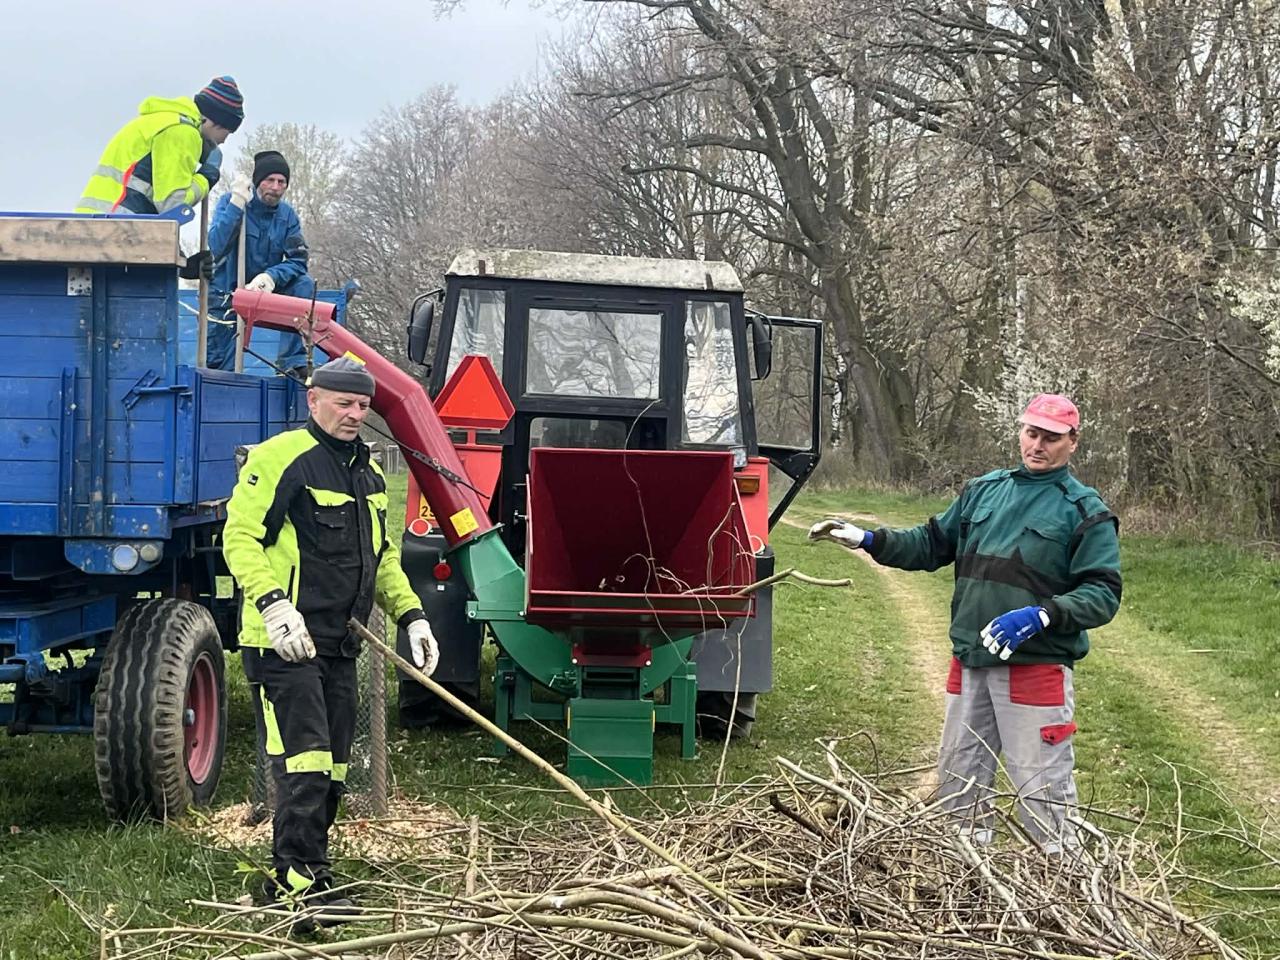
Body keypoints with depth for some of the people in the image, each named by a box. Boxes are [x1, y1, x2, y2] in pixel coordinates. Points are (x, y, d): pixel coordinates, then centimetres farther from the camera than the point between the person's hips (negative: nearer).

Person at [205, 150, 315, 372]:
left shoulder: (287, 215, -3)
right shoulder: (230, 202, -13)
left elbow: (297, 260, -12)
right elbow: (216, 247, -28)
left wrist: (270, 277, -31)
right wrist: (237, 204, -35)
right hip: (227, 293, -3)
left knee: (304, 285, -24)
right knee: (217, 365, -7)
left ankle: (293, 363, -22)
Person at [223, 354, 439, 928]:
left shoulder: (368, 473, 18)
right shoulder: (281, 458, -10)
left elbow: (382, 557, 27)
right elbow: (240, 536, -15)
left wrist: (411, 616, 17)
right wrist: (272, 603, -27)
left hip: (339, 644, 9)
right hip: (283, 644, -9)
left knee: (332, 768, 10)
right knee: (304, 758, -14)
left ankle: (296, 873, 19)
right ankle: (299, 880, -12)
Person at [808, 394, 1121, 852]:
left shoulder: (1086, 511, -3)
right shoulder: (983, 491, 14)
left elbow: (1103, 594, -9)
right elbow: (931, 544, 20)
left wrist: (1042, 616, -23)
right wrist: (867, 539, 7)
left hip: (1036, 666, -6)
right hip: (970, 662, 6)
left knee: (1043, 792, -4)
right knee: (958, 784, 15)